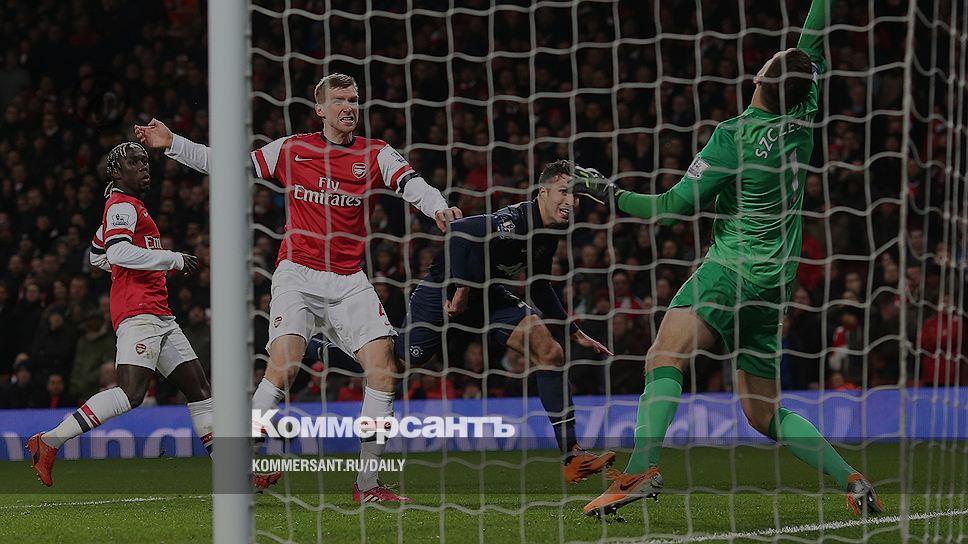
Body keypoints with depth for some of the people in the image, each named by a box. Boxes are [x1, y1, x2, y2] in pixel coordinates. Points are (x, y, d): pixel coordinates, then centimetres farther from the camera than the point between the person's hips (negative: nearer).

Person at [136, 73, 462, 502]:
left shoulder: (375, 154, 6)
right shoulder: (292, 150, 5)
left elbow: (412, 184, -11)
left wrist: (438, 208, -32)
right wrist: (172, 144, 7)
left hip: (349, 281, 2)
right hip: (297, 274, -2)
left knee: (382, 365, -11)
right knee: (284, 361, -22)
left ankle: (368, 484, -3)